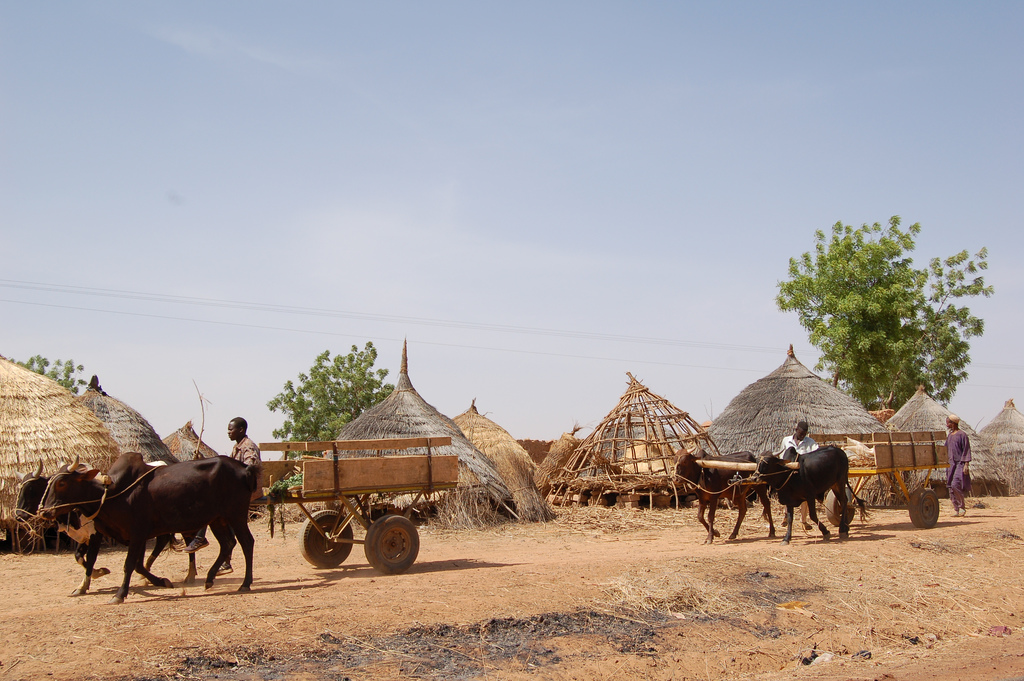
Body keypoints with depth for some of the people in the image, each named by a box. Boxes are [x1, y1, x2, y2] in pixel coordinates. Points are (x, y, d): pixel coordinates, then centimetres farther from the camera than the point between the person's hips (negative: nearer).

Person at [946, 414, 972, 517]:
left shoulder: (962, 435, -6)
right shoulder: (949, 436, 16)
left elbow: (966, 450, -9)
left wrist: (966, 464, -15)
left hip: (960, 463, -8)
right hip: (951, 464, 8)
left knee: (955, 485, -19)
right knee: (951, 487, 3)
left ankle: (962, 508, -6)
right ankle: (957, 510, 10)